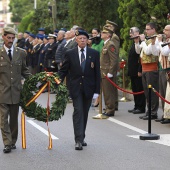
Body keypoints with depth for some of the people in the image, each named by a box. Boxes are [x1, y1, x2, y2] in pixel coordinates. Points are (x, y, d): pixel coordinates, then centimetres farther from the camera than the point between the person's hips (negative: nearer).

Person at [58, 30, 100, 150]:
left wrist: (97, 91, -1)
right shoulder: (70, 54, 1)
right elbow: (63, 71, 5)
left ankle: (81, 138, 22)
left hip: (88, 88, 2)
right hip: (76, 88, -2)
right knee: (78, 111, -11)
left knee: (84, 113, 10)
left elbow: (97, 73, 4)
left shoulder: (94, 54, 3)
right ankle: (78, 140, -15)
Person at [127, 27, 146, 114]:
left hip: (137, 72, -10)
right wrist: (129, 70, 18)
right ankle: (136, 107, 20)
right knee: (135, 90, 14)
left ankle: (141, 108, 2)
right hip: (133, 72, 10)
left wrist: (140, 71, -22)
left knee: (139, 90, -3)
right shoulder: (134, 43, 16)